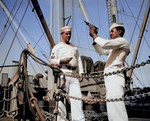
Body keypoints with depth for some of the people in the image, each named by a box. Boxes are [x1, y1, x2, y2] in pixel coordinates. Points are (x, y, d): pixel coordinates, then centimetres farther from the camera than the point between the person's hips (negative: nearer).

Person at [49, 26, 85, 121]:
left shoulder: (74, 48, 26)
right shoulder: (57, 47, 12)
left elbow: (79, 61, 21)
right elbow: (52, 61, 5)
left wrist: (81, 73, 7)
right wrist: (61, 61, -12)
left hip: (74, 76, 4)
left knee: (77, 97, -6)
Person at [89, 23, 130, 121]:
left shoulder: (123, 41, 2)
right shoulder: (114, 47, 30)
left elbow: (105, 44, -14)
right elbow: (101, 51, 32)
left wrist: (94, 35, -1)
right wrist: (94, 37, 23)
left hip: (115, 76, -10)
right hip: (110, 77, 10)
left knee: (115, 105, -20)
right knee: (112, 106, 7)